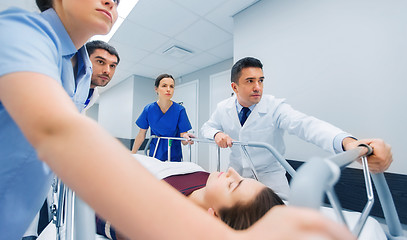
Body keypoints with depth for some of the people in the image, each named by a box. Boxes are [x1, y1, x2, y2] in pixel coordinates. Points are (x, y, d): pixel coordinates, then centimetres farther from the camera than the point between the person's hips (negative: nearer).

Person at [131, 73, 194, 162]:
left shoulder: (180, 110, -16)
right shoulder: (148, 109, -10)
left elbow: (184, 141, -16)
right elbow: (141, 135, -1)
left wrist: (185, 137, -38)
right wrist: (132, 155, 1)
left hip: (173, 156, -1)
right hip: (154, 154, 2)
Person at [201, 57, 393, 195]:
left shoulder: (275, 107, -22)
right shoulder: (223, 108, -9)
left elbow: (304, 124, -38)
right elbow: (206, 127, 2)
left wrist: (347, 142, -58)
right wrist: (217, 134, -23)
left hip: (268, 177, -2)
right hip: (235, 173, 3)